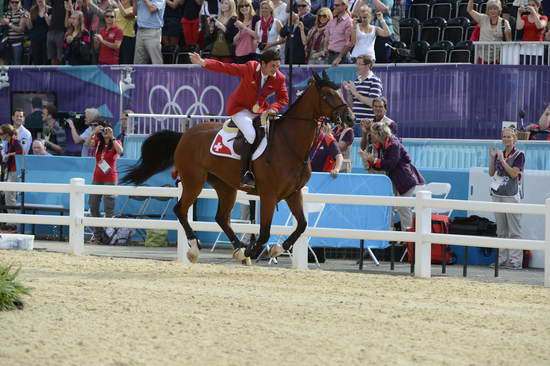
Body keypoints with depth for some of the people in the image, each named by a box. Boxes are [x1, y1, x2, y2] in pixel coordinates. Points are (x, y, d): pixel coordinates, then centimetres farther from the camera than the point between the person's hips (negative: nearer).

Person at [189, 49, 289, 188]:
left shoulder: (279, 78, -8)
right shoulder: (249, 69, -19)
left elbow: (283, 99, 2)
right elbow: (225, 68, -20)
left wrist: (272, 109, -20)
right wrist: (203, 63, -31)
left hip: (261, 111, 6)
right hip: (240, 108, -5)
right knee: (251, 135, -28)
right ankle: (245, 174, -24)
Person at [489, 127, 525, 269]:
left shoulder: (519, 155, -5)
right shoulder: (499, 153, 11)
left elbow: (514, 173, -15)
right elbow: (491, 173, 8)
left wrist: (502, 159, -15)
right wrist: (493, 158, -4)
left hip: (511, 195, -6)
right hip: (498, 194, 6)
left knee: (514, 229, -6)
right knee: (501, 230, 9)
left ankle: (515, 260, -5)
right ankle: (502, 259, 14)